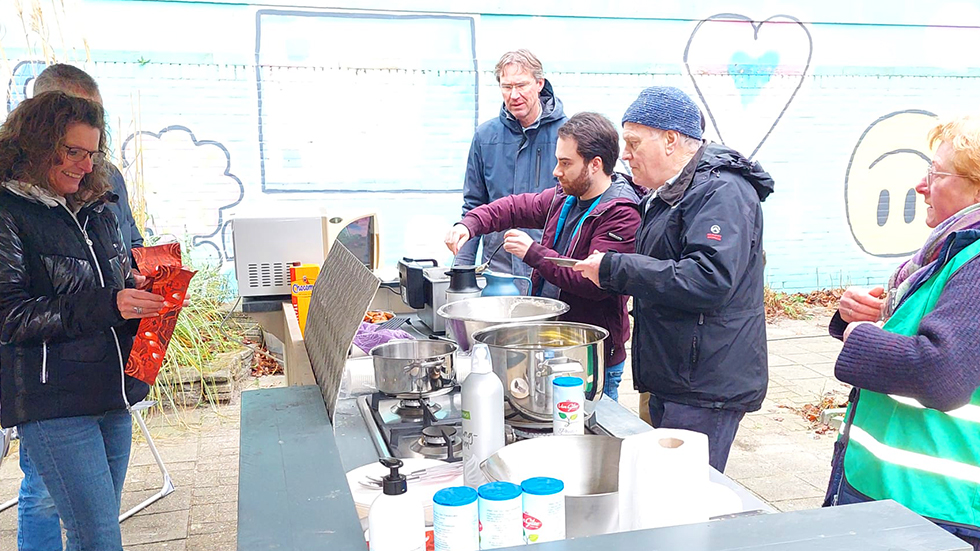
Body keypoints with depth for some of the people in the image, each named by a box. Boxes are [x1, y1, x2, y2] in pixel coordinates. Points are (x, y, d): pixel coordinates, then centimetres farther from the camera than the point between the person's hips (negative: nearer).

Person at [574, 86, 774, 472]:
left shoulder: (721, 192, -17)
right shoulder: (669, 193, 16)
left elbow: (708, 279, -30)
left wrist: (615, 268, -24)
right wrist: (610, 269, 12)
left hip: (705, 390, -10)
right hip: (673, 381, 10)